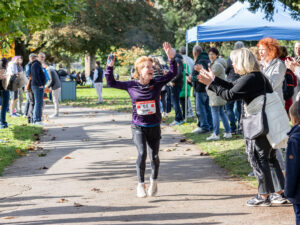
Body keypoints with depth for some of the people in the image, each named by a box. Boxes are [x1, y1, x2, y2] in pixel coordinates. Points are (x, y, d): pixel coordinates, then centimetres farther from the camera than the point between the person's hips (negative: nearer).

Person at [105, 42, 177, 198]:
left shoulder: (157, 83, -3)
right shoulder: (131, 86, -2)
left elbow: (172, 74, -6)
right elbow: (112, 83, 8)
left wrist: (172, 58, -18)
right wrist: (110, 67, -2)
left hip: (154, 127, 1)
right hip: (138, 127, -1)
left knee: (154, 156, 5)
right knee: (142, 153, -17)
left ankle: (154, 181, 31)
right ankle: (140, 184, -1)